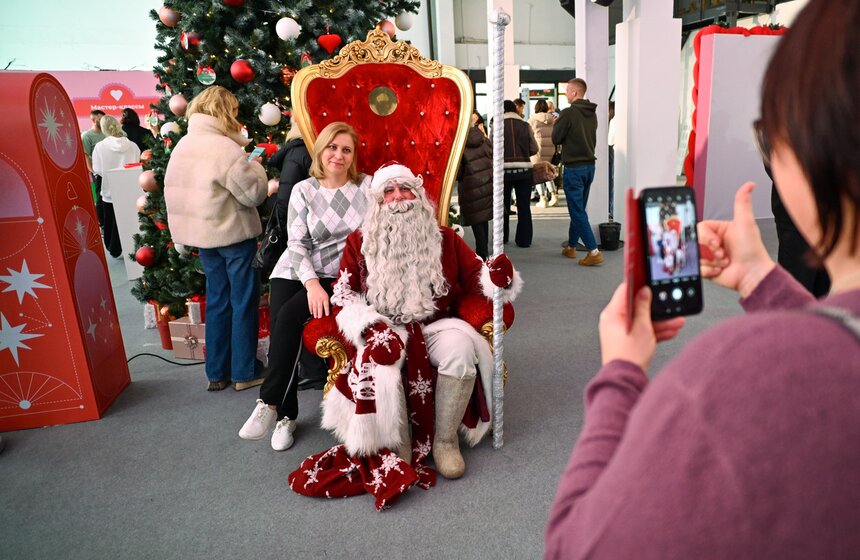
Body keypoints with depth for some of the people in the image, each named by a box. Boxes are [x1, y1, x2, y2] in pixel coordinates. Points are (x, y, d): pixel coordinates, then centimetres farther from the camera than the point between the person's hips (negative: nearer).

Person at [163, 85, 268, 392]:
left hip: (202, 232, 8)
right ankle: (244, 373, 13)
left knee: (217, 301, 15)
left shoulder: (183, 145, 8)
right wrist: (255, 166, 1)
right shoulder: (225, 148, -18)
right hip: (233, 233, -8)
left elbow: (174, 189, 13)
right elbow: (254, 193, -16)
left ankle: (216, 373, 22)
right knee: (243, 302, 4)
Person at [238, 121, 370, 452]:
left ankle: (270, 404, -11)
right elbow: (297, 243, -2)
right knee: (280, 325, -18)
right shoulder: (303, 190, 6)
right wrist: (312, 283, -17)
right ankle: (287, 415, 0)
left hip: (343, 276, -2)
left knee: (289, 316, -25)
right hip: (298, 272, 2)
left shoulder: (367, 186, 2)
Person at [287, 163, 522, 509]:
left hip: (436, 328, 1)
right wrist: (371, 325, -15)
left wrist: (496, 278, -16)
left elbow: (475, 279, 8)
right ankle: (397, 453, -14)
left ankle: (446, 440, -14)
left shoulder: (445, 238, 10)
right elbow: (343, 294, 3)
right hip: (386, 332, 0)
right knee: (379, 363, -35)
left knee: (461, 346, -33)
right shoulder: (359, 242, 8)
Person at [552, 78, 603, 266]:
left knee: (577, 211, -5)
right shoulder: (592, 114, 8)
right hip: (589, 165, 8)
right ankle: (571, 246, 28)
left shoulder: (568, 113, -14)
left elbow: (556, 138, -7)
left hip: (574, 167, -7)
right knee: (578, 209, 17)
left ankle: (594, 252, -11)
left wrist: (556, 124, 10)